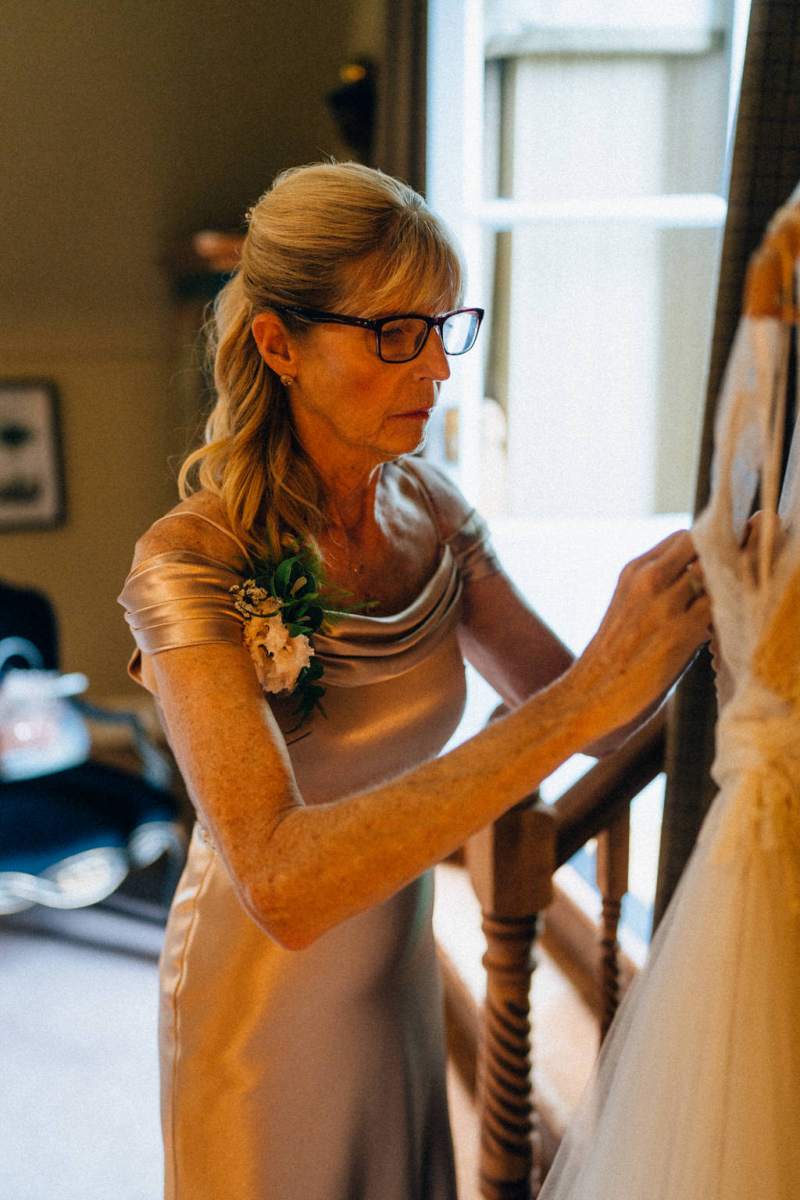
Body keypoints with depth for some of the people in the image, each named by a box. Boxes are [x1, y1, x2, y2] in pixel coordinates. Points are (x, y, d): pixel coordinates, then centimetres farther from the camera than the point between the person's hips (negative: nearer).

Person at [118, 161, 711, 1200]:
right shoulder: (194, 563, -28)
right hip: (267, 1000, -5)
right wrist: (583, 698, -44)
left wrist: (678, 616, -29)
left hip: (399, 968, 5)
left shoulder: (429, 508, -9)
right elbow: (283, 886, -39)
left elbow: (589, 723, -8)